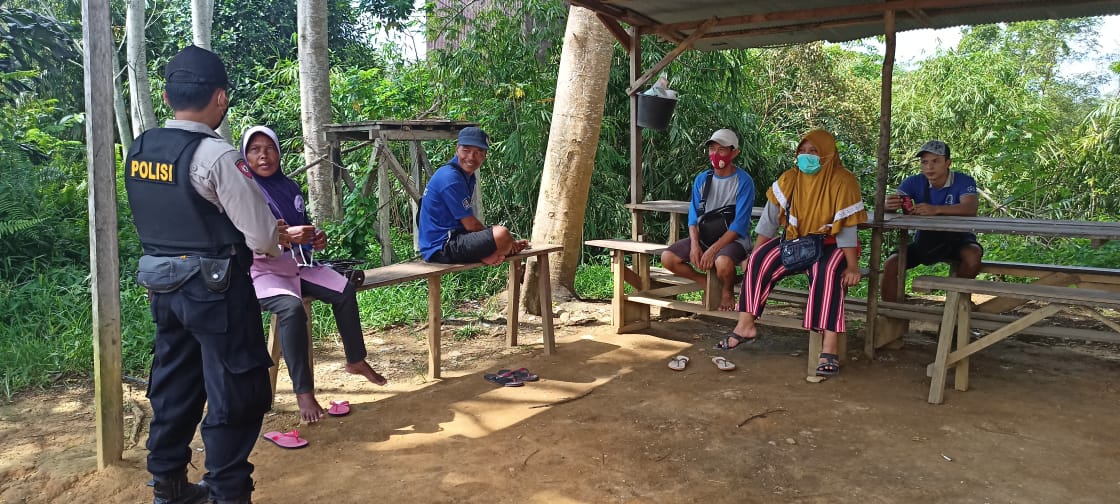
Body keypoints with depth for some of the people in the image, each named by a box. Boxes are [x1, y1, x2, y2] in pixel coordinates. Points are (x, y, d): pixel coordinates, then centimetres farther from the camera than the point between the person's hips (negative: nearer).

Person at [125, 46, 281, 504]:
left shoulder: (139, 150, 3)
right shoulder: (216, 155, -19)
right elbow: (263, 237, -18)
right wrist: (273, 242, 6)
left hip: (163, 286, 8)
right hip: (215, 289, -7)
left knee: (174, 385, 20)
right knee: (235, 395, 5)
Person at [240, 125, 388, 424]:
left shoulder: (289, 187, 8)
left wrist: (315, 240, -5)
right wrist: (284, 237, -33)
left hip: (296, 266, 6)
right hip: (262, 272, -6)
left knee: (345, 291, -12)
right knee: (292, 308, -33)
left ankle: (356, 361, 7)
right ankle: (303, 392, -27)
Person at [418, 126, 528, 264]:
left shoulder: (468, 177, 13)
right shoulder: (450, 178, -18)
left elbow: (468, 222, 13)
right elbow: (471, 225, -17)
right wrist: (504, 241, -4)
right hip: (441, 248, -11)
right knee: (502, 234, -30)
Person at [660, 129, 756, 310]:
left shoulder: (743, 181, -10)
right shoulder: (702, 179, 6)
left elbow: (739, 224, -17)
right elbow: (694, 216, 4)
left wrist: (713, 250, -24)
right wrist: (695, 245, -15)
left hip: (734, 239, -5)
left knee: (722, 262, -38)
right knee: (668, 257, -14)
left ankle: (727, 291, -2)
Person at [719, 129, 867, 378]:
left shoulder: (842, 181, -13)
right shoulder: (790, 179, 0)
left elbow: (846, 226, -17)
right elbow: (769, 220, 0)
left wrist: (852, 266, -23)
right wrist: (753, 255, -5)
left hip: (832, 245, -4)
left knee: (827, 272, -36)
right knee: (760, 260, -19)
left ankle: (829, 349, -40)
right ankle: (746, 325, -13)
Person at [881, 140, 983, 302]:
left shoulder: (963, 181, -14)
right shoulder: (914, 182, -7)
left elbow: (971, 208, -34)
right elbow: (887, 204, -19)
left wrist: (936, 209, -51)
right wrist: (889, 205, -46)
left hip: (956, 238, -2)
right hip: (925, 240, 3)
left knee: (972, 255, -34)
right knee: (891, 264, -18)